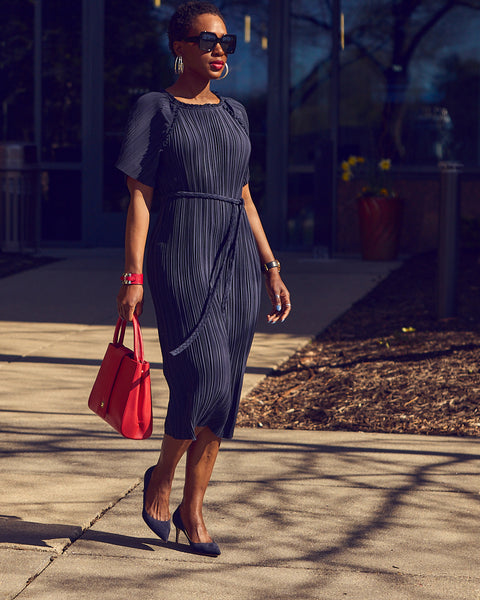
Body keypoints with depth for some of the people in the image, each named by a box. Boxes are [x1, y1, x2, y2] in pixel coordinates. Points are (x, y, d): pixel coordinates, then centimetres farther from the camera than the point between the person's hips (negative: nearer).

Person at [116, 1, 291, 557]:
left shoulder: (233, 113, 17)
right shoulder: (155, 109, 2)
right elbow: (139, 196, -3)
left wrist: (271, 269, 14)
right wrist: (132, 276, -10)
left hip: (237, 259, 6)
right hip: (180, 254, -5)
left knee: (222, 391, 3)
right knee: (202, 376, -17)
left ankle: (192, 510, 14)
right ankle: (160, 478, 9)